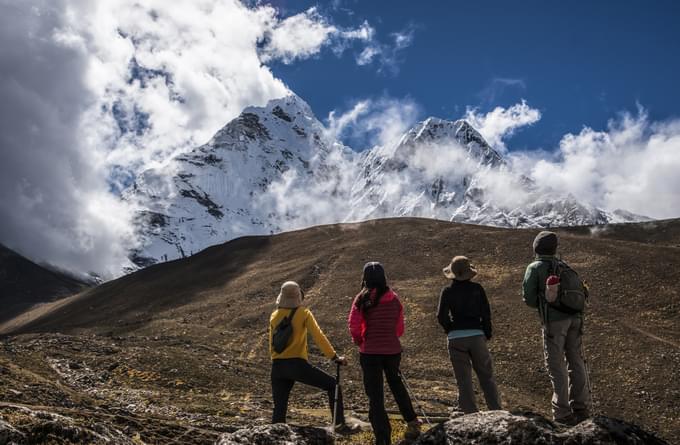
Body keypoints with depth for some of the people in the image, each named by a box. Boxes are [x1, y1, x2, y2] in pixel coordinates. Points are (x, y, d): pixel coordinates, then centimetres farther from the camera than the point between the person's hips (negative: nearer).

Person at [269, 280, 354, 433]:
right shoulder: (303, 313, -3)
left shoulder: (274, 316, 9)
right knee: (332, 385, 9)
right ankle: (339, 424, 2)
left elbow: (272, 345, 15)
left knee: (279, 410, 10)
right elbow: (318, 336, -11)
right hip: (297, 364, -4)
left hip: (277, 367, 4)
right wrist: (334, 357, -11)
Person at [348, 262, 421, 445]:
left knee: (375, 394, 4)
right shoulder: (393, 298, 1)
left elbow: (354, 326, -12)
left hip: (370, 352, -3)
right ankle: (412, 421, 32)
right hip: (393, 349, 3)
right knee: (396, 383, 28)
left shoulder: (362, 299, -9)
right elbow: (400, 328, 4)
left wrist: (360, 341, 5)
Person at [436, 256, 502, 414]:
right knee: (486, 376, 11)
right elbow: (486, 312, 0)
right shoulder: (477, 288, 1)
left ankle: (470, 414, 8)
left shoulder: (447, 291, -1)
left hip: (456, 337, 0)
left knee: (464, 380, 6)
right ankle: (496, 410, 9)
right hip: (477, 335, 1)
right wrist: (487, 334, 11)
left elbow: (441, 316, -5)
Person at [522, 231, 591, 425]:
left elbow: (528, 297, -3)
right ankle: (581, 407, 18)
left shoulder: (534, 268, 2)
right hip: (574, 317, 5)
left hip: (554, 320, -5)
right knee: (575, 362, 14)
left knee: (556, 365, 0)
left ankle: (563, 414, 0)